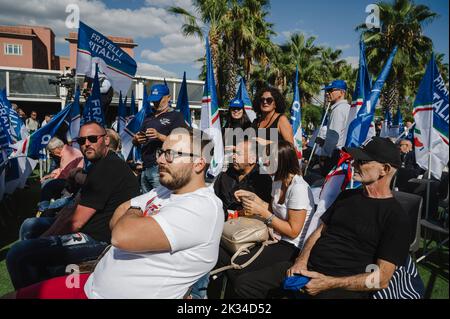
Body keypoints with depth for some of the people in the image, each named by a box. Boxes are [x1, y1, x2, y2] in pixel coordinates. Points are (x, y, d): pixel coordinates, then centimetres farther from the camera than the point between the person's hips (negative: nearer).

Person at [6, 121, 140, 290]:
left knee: (17, 254, -20)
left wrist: (41, 240, -4)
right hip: (93, 228, 11)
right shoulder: (100, 164, 17)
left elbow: (75, 222, -19)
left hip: (100, 238, -11)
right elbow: (74, 207, 15)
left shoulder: (107, 168, -19)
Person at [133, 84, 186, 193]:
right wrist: (136, 139, 0)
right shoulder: (148, 120, 25)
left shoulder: (175, 116, 4)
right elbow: (135, 142, 24)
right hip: (145, 168, 7)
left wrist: (159, 136, -22)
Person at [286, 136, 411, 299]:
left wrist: (329, 283, -17)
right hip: (306, 271, 5)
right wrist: (301, 261, -2)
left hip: (342, 287, -5)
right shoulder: (347, 195, 16)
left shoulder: (396, 218, -4)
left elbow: (381, 279, -9)